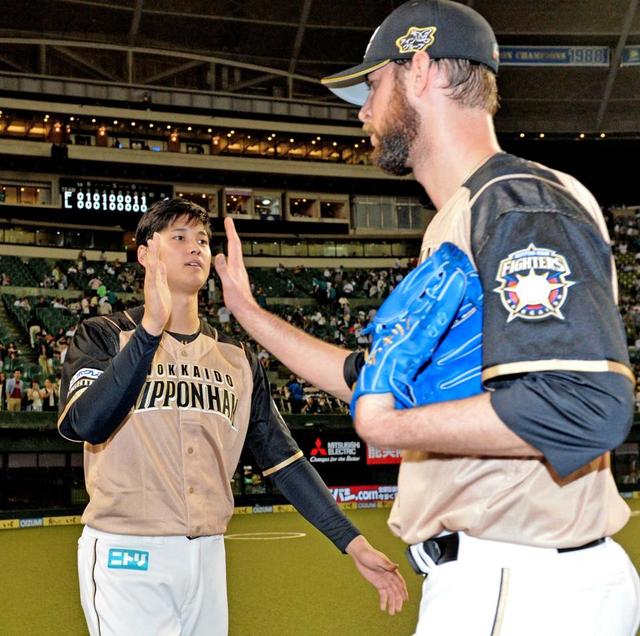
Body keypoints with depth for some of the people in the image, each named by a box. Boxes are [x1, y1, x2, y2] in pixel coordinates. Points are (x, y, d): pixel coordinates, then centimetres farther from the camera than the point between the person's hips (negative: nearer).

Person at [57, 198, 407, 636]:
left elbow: (283, 457, 9)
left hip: (208, 552, 5)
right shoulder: (105, 337, 0)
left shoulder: (236, 358, 13)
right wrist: (151, 329, -29)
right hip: (126, 554, -5)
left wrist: (354, 543, 1)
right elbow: (84, 424, -20)